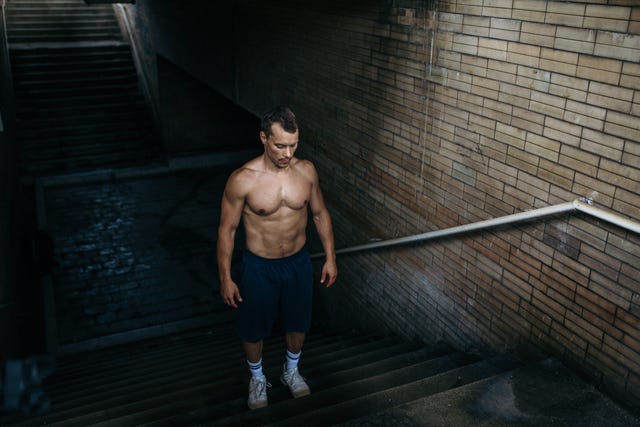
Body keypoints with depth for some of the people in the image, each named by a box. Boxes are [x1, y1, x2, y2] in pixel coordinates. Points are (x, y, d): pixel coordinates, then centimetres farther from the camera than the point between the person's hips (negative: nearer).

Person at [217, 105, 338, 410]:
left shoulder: (306, 170, -11)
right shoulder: (242, 179, -22)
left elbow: (320, 214, 3)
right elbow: (227, 229, -12)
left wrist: (330, 258, 4)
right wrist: (225, 278, -9)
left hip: (299, 262, 3)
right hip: (259, 267, -3)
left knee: (298, 323, 22)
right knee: (253, 329, 17)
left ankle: (291, 371, 52)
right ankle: (257, 378, 47)